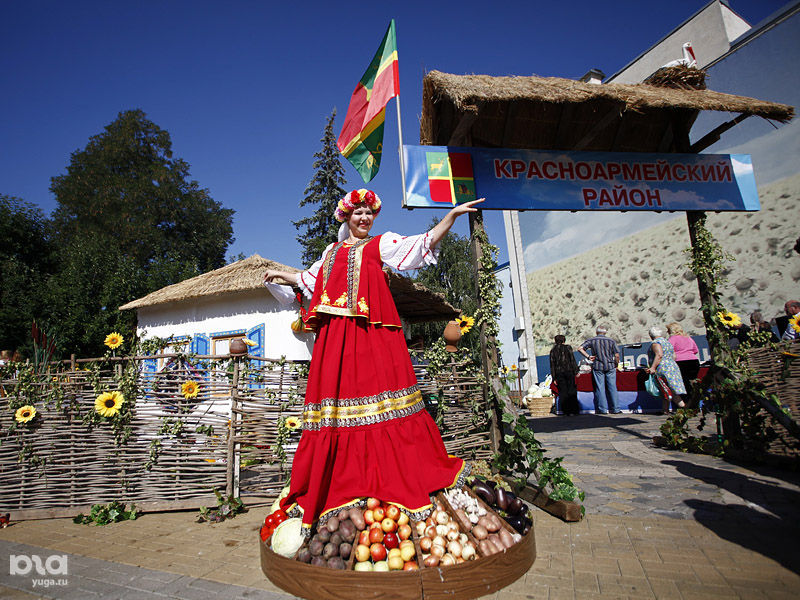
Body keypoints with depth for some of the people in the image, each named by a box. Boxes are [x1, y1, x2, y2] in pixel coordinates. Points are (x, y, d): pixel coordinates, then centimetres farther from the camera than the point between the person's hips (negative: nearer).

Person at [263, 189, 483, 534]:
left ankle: (406, 481, 2)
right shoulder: (332, 251, 24)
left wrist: (452, 214, -7)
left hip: (372, 330, -3)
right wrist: (281, 275, 51)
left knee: (380, 387, -9)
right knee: (335, 388, 0)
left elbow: (424, 243, 2)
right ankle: (322, 487, 9)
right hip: (336, 333, 4)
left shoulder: (381, 244, 13)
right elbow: (310, 279, 40)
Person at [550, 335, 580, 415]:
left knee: (563, 392, 3)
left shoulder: (553, 351, 9)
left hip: (559, 373, 2)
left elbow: (552, 365, 7)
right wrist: (576, 372, -2)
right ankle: (574, 410, -1)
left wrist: (554, 378, 8)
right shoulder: (568, 348, 2)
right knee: (572, 391, 2)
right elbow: (572, 360, -4)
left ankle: (566, 411, 2)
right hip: (569, 371, -2)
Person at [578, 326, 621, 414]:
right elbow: (617, 355, 0)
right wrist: (616, 365, 13)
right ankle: (615, 409, 9)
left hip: (597, 367, -1)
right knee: (612, 388, 6)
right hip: (610, 367, 1)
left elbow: (580, 348, -7)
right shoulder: (611, 340, 3)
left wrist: (588, 356, -2)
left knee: (600, 388, 2)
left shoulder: (591, 340, 2)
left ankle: (602, 409, 4)